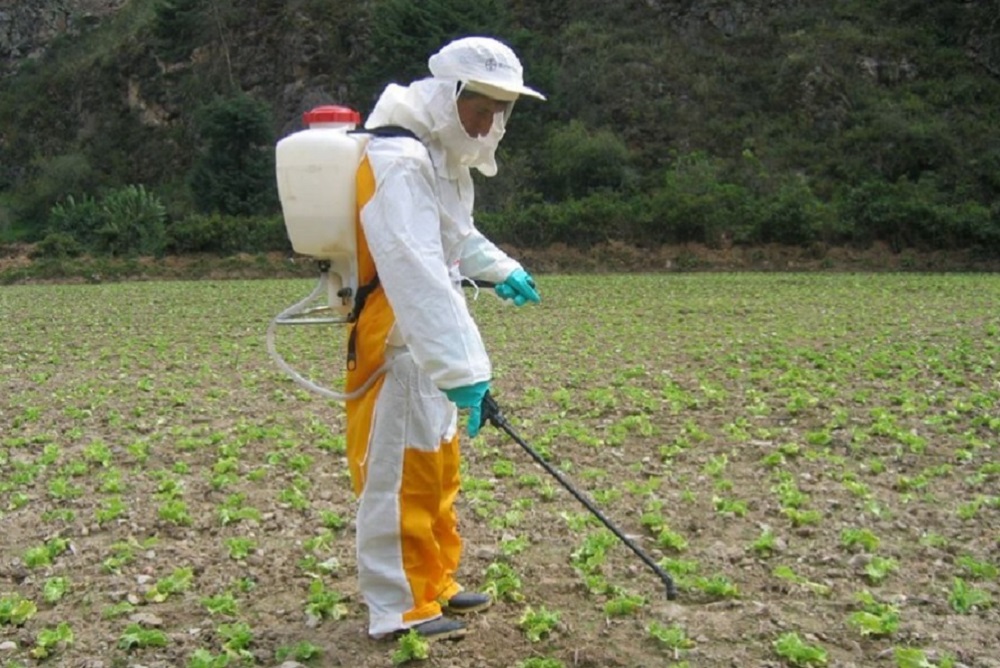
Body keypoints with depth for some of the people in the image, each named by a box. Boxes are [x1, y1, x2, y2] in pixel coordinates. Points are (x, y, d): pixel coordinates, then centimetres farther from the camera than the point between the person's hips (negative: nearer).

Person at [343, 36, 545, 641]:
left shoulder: (442, 155, 12)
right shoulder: (400, 161, -23)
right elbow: (416, 274, -34)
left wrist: (500, 269, 30)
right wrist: (461, 368, -39)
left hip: (427, 342, 10)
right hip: (393, 344, -10)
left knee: (438, 471, 18)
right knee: (400, 474, -1)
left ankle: (435, 585, 33)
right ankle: (400, 609, 12)